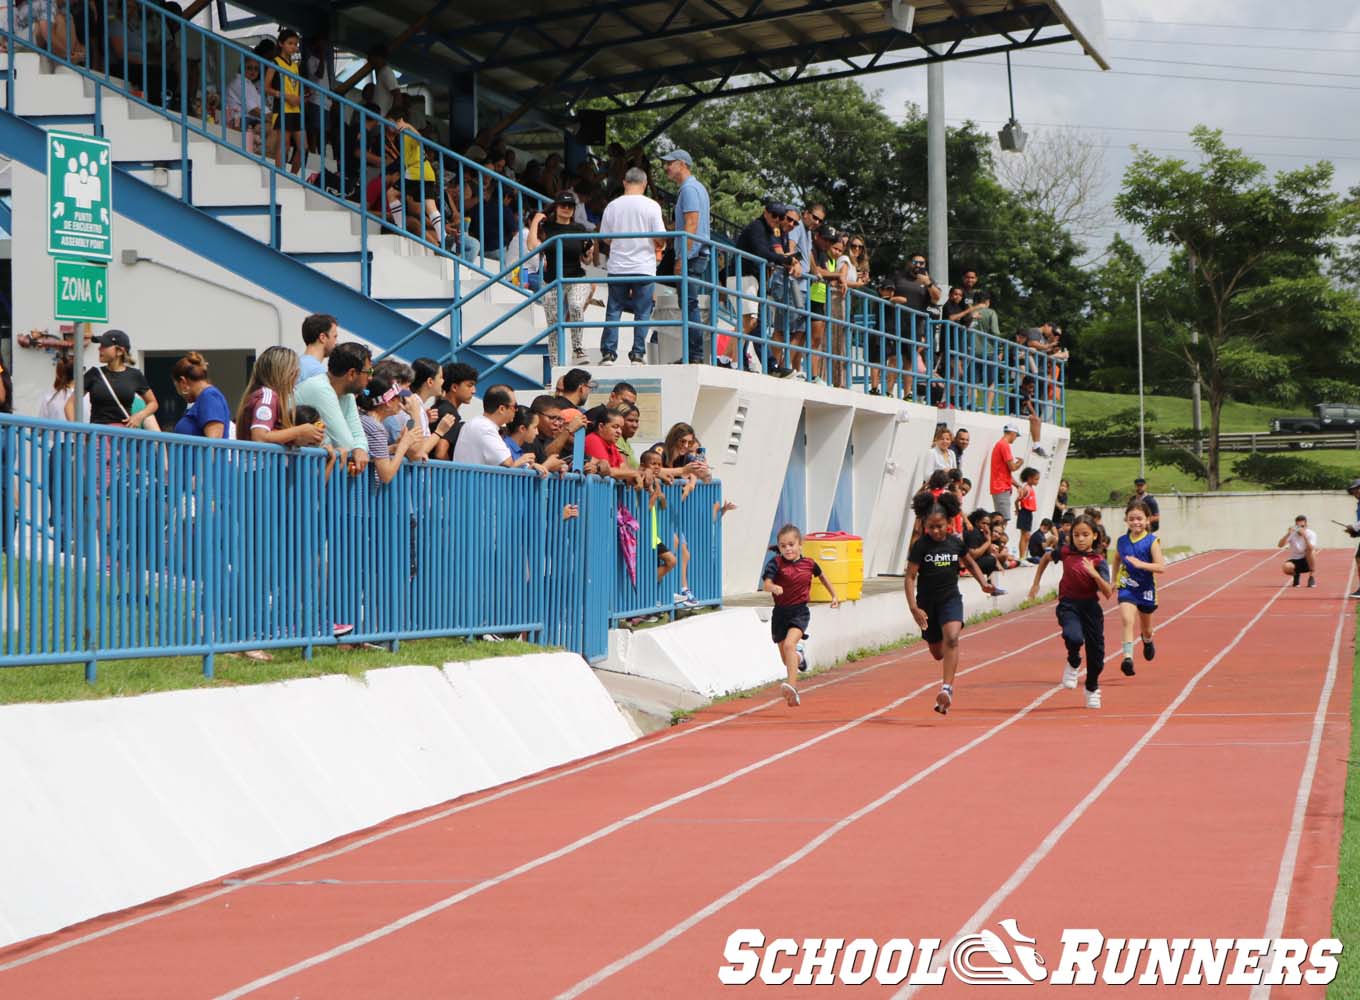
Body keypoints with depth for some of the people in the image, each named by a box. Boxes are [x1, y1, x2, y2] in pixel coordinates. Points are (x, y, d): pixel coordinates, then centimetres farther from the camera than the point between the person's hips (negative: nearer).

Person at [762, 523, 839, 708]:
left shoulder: (808, 564, -2)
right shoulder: (776, 563, -8)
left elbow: (822, 576, 20)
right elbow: (766, 584, -22)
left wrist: (834, 596, 26)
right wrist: (773, 587, -45)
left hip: (800, 611, -2)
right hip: (780, 612, 2)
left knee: (789, 645, -28)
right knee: (786, 659, 14)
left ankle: (792, 686, -37)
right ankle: (799, 656, 53)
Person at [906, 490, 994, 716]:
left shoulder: (956, 543, -1)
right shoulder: (920, 546, -10)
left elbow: (970, 563, 19)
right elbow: (910, 578, -10)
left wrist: (983, 583, 4)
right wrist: (913, 608, -20)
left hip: (951, 598, 0)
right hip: (927, 602, 0)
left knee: (952, 638, -26)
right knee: (937, 652, 11)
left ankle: (947, 689, -33)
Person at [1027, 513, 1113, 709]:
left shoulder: (1098, 561, -7)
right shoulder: (1065, 552, -2)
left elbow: (1108, 593, -14)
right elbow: (1046, 558, 20)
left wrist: (1095, 574, -28)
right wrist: (1036, 583, 21)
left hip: (1090, 606, 1)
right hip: (1068, 604, -1)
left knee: (1096, 651, 7)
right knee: (1074, 637, -31)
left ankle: (1092, 689, 35)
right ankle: (1073, 665, 3)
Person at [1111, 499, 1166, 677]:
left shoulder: (1151, 541, -13)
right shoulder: (1122, 541, -2)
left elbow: (1161, 567, -21)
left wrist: (1140, 564, -32)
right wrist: (1114, 580, 14)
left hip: (1146, 588, -1)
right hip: (1127, 588, 1)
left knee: (1146, 627, 19)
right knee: (1128, 621, -21)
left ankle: (1147, 642, 54)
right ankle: (1128, 657, -28)